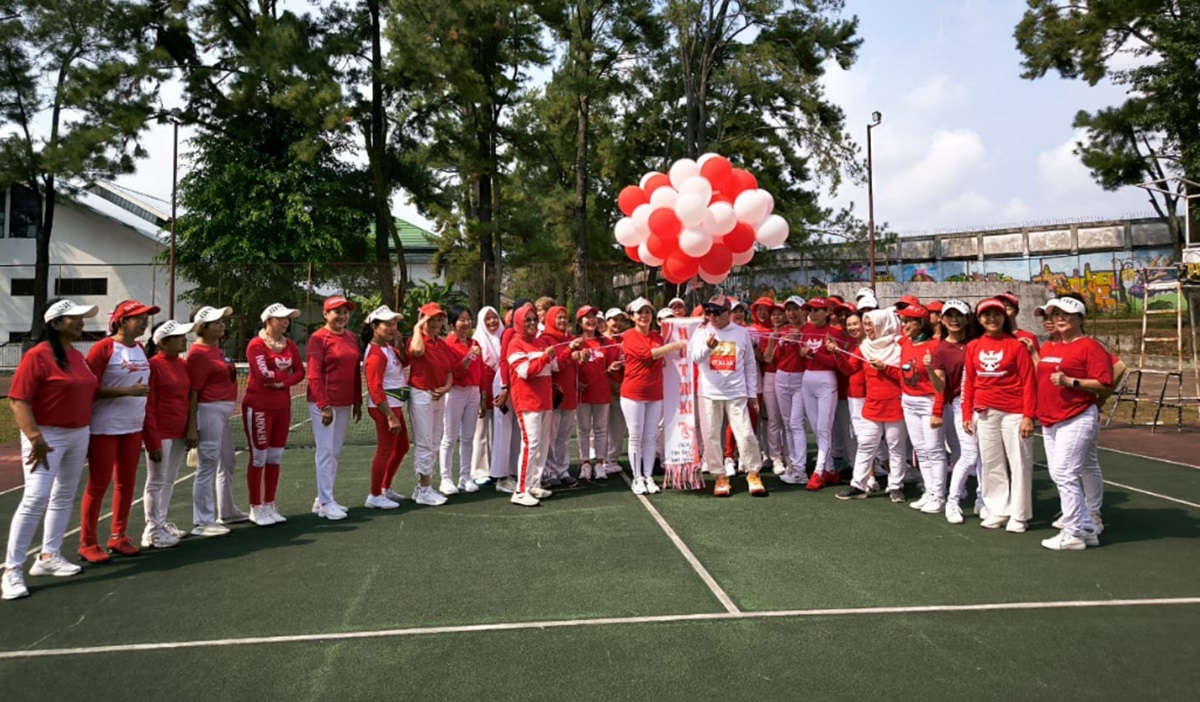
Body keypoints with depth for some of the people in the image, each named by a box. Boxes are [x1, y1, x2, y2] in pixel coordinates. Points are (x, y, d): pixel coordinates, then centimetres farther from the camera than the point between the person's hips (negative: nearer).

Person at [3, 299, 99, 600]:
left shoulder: (78, 356, 9)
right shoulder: (37, 355, -15)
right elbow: (17, 400, -18)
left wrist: (87, 434, 18)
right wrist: (35, 438, -24)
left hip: (78, 435, 8)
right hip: (47, 437, -8)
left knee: (64, 497, 13)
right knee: (35, 500, -11)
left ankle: (49, 556, 24)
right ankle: (12, 570, -3)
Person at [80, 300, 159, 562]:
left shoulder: (140, 349, 8)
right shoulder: (103, 348, -12)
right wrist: (127, 391, -22)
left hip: (133, 427, 7)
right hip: (104, 428, -7)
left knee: (127, 482, 12)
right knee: (98, 485, 1)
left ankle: (118, 537, 24)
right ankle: (88, 543, 12)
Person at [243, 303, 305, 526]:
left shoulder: (290, 345, 9)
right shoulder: (256, 345, -11)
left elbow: (300, 372, 2)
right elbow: (263, 374, -22)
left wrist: (283, 382, -16)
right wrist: (286, 372, -6)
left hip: (283, 406, 6)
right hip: (258, 406, -6)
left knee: (275, 458, 11)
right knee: (259, 457, 1)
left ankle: (269, 506, 21)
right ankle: (256, 508, 11)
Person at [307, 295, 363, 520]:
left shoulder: (352, 337, 11)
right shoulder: (318, 338, -9)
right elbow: (314, 375, -14)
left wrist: (357, 401, 12)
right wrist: (324, 405, -18)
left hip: (345, 404, 7)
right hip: (324, 404, -7)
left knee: (336, 452, 11)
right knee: (326, 451, -5)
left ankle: (322, 499, 21)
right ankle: (326, 503, 1)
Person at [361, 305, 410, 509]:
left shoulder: (387, 348, 9)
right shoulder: (376, 354, -19)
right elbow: (375, 390, -23)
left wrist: (399, 344, 2)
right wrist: (390, 417, -24)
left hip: (395, 405, 10)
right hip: (384, 407, -10)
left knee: (402, 447, 18)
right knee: (385, 450, -2)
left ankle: (386, 489, 31)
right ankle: (374, 497, 10)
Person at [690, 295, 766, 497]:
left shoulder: (742, 333, 4)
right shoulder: (702, 333, 2)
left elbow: (750, 364, 9)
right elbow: (695, 357, -13)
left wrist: (752, 392, 8)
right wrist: (708, 346, -34)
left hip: (736, 393, -1)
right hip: (709, 393, 1)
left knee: (745, 434, -4)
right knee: (711, 436, 4)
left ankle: (753, 473, 12)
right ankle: (720, 476, 16)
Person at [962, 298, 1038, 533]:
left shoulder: (1016, 346, -4)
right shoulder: (973, 347, 7)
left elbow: (1029, 383, -7)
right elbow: (968, 383, 9)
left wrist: (1029, 415, -12)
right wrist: (967, 414, 6)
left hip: (1014, 413, -3)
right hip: (984, 414, 4)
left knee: (1019, 464, 2)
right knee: (991, 465, 9)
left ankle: (1019, 516, 11)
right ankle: (998, 511, 19)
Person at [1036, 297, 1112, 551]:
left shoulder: (1090, 346, -7)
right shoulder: (1048, 347, 16)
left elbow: (1104, 383, -13)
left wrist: (1070, 382, -21)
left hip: (1077, 420, -8)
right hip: (1050, 421, 9)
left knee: (1065, 475, -9)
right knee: (1059, 475, 10)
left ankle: (1073, 534, 2)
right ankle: (1086, 529, 21)